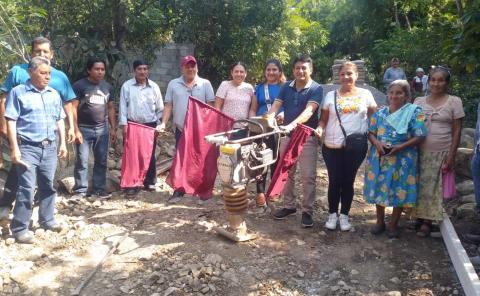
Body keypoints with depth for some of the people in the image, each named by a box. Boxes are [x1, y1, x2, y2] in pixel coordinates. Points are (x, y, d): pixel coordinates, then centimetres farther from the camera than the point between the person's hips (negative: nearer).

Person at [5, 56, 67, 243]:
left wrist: (62, 143, 12)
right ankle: (20, 229, 1)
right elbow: (10, 122, -8)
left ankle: (47, 220, 28)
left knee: (48, 186, 13)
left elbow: (60, 120, 18)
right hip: (28, 148, -5)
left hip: (50, 148, 5)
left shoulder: (54, 94, 12)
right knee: (27, 188, -7)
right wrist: (14, 148, -14)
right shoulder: (18, 92, -4)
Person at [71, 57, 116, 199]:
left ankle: (100, 189, 16)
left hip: (102, 129, 4)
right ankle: (80, 190, 8)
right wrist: (76, 130, -13)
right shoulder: (79, 85, -5)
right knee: (82, 161, -2)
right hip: (84, 129, -4)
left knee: (101, 161, 7)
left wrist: (113, 128, 10)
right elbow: (73, 108, -8)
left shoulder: (108, 87, 10)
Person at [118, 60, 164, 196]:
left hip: (150, 125, 2)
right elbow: (123, 106, -2)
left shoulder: (154, 86, 5)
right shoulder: (127, 86, -1)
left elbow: (160, 108, 9)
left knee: (150, 155, 9)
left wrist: (159, 124, 5)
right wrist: (124, 125, -7)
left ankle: (150, 181, 20)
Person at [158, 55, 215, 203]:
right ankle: (179, 190, 14)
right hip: (181, 129, 1)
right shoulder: (173, 84, 6)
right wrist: (163, 123, -6)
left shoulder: (205, 84, 2)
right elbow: (168, 106, 5)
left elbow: (210, 106, 0)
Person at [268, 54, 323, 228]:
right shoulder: (286, 87, 7)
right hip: (287, 135, 5)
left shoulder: (316, 89, -7)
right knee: (286, 173, 11)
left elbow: (309, 111, -22)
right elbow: (276, 106, -3)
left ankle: (307, 211, 9)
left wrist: (292, 124, -37)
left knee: (308, 176, -2)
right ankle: (289, 206, 25)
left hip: (307, 136, -4)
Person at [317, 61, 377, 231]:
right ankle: (332, 214, 19)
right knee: (334, 181, 4)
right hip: (332, 146, 0)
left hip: (356, 146, 0)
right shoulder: (331, 95, 6)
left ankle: (344, 215, 21)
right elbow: (324, 119, 7)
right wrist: (320, 128, -13)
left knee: (348, 181, 7)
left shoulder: (365, 94, 5)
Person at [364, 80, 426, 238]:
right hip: (379, 158, 3)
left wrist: (399, 147, -20)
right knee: (379, 188, 10)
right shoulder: (380, 113, 6)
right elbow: (371, 133, 7)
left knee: (399, 191, 5)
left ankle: (393, 224, 24)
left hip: (402, 160, -3)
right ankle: (380, 222, 28)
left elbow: (419, 136, -10)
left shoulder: (414, 112, -5)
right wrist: (377, 143, -14)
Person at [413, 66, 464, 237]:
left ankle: (427, 221, 13)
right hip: (420, 152, 2)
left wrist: (451, 155, -7)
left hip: (441, 153, -2)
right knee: (419, 186, 4)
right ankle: (419, 217, 19)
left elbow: (457, 130, -1)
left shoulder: (454, 102, 0)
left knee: (432, 188, 2)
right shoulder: (419, 101, 6)